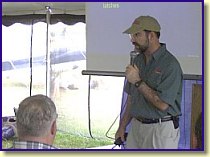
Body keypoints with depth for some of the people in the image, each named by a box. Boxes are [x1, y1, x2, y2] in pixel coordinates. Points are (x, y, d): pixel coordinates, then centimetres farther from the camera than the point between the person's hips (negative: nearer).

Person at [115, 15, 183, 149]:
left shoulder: (170, 64, -18)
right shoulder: (138, 60, 9)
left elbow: (162, 104, -23)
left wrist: (138, 82, -19)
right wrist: (123, 126, 13)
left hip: (162, 129, -7)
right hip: (136, 126, 7)